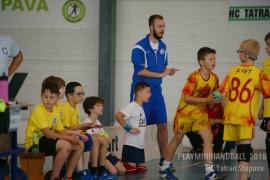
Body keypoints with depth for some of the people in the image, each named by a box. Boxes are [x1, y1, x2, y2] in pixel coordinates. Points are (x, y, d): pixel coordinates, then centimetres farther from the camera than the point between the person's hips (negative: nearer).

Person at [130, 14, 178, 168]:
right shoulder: (140, 47, -13)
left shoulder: (163, 47, 9)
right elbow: (140, 70, -21)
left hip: (156, 91, 7)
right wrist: (161, 74, -21)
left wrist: (168, 71, -4)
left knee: (163, 125, 7)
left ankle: (164, 159, 16)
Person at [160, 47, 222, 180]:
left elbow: (214, 95, 11)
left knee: (208, 138, -11)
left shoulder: (214, 78, -6)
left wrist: (214, 100, -12)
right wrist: (206, 100, -31)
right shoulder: (194, 77, -24)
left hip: (200, 112, 5)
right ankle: (164, 168, 24)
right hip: (185, 111, -5)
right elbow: (187, 98, -25)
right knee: (177, 139, 8)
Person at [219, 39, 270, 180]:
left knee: (240, 147, 16)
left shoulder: (233, 71, 6)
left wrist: (226, 112, 18)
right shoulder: (258, 73, -4)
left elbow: (223, 94, 7)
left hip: (231, 115, 4)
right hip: (246, 117, -4)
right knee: (245, 148, -8)